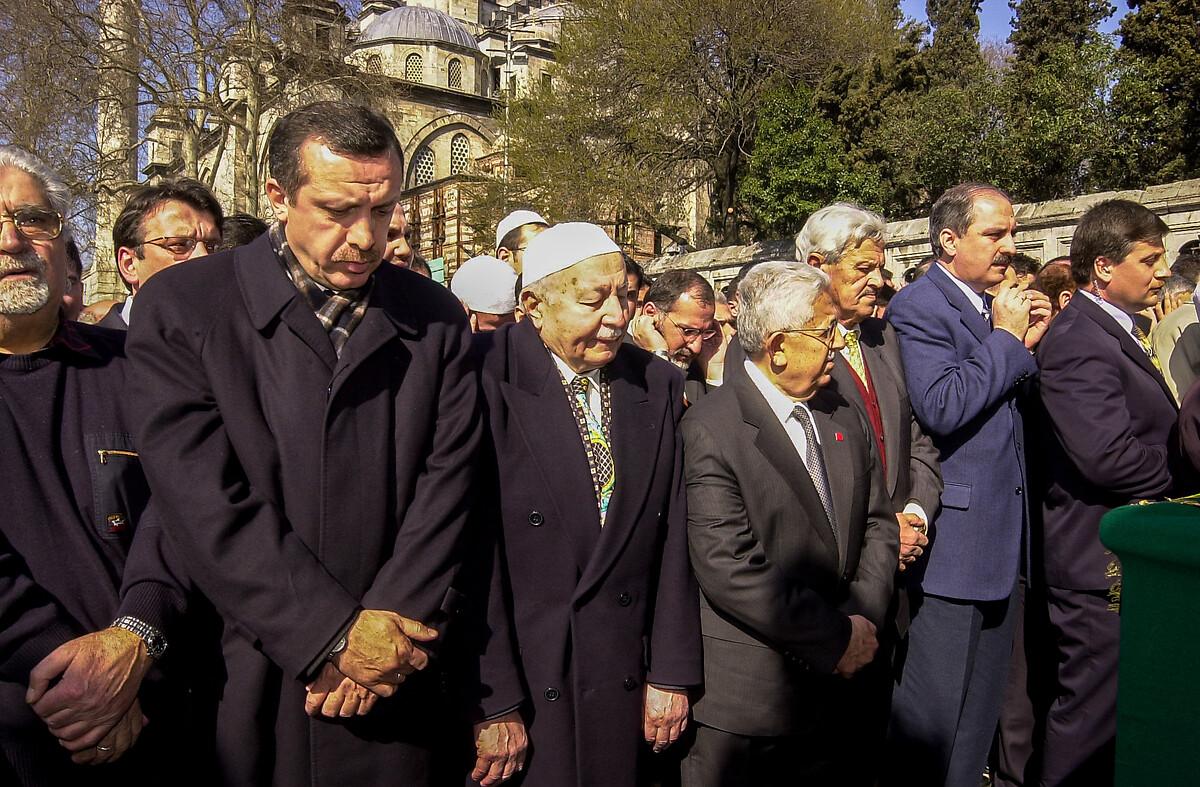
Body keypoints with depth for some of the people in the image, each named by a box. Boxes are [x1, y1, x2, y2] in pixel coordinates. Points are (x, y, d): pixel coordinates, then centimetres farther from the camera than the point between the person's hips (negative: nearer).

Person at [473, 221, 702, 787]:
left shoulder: (658, 386, 1)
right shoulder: (486, 379, -14)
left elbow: (673, 539, 3)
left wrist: (671, 674, 3)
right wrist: (488, 699, -14)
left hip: (624, 677, 4)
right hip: (516, 679, -3)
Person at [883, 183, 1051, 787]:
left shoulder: (994, 308, 13)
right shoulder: (918, 307, -13)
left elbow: (1009, 410, 14)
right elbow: (942, 408, -27)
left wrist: (1026, 344, 0)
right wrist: (1006, 339, -16)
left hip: (999, 533, 9)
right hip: (953, 538, -9)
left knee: (981, 704, 20)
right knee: (933, 710, 2)